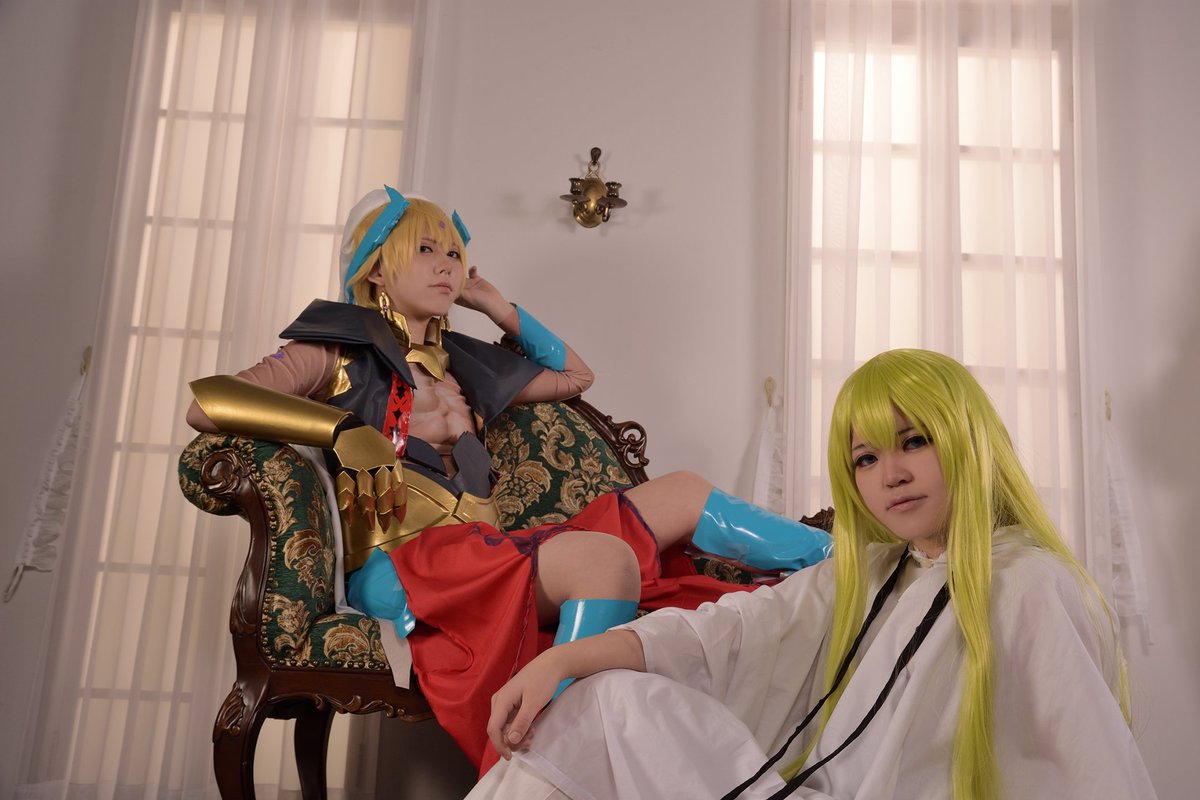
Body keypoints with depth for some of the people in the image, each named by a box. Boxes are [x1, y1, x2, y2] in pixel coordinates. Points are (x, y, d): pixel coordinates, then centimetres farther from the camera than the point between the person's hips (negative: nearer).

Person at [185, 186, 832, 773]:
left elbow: (573, 375, 39)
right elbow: (205, 403, -4)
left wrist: (497, 306, 32)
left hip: (484, 554, 7)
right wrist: (344, 428, -13)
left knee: (684, 495, 0)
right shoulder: (340, 347, 10)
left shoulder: (462, 365, 27)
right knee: (607, 558, -33)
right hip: (400, 565, -7)